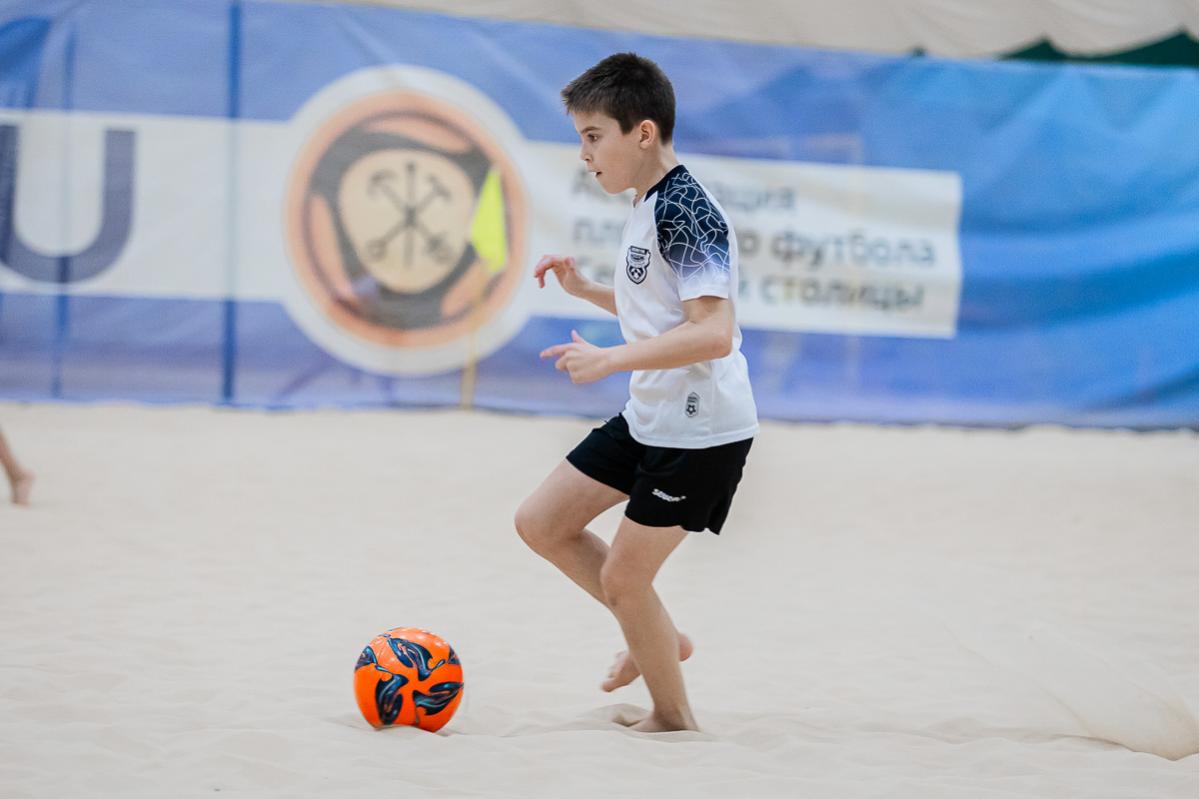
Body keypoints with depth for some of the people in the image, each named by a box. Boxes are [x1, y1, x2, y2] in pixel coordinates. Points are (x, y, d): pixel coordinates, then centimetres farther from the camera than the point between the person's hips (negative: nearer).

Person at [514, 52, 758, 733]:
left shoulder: (686, 211, -21)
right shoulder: (649, 206, 9)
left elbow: (712, 333, -30)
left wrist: (609, 360, -28)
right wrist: (586, 289, 13)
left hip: (702, 433, -10)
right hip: (648, 417, 10)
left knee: (622, 575, -3)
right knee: (542, 523, 12)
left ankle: (674, 719, 18)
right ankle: (661, 638, 25)